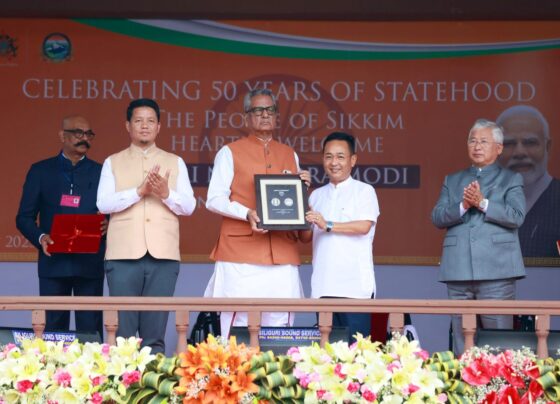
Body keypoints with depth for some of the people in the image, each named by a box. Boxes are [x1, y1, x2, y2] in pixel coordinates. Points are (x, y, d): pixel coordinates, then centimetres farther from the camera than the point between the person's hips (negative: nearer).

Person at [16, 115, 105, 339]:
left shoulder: (101, 173, 10)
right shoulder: (40, 171, 9)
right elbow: (24, 217, 7)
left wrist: (107, 226, -14)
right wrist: (40, 237, -12)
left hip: (90, 263, 0)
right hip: (53, 262, 0)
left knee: (90, 331, 1)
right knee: (52, 329, 2)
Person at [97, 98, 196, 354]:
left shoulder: (175, 163, 15)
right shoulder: (112, 163, 12)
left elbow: (189, 206, 7)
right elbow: (103, 204, -2)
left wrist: (166, 193, -13)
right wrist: (139, 191, -15)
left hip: (163, 255, 1)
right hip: (124, 254, -1)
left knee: (155, 332, 0)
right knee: (123, 331, -3)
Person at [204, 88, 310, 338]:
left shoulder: (290, 155, 19)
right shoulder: (230, 153, 7)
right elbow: (214, 200, -2)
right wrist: (247, 214, -18)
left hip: (282, 253, 4)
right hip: (241, 253, -4)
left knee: (280, 324, 0)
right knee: (239, 324, -8)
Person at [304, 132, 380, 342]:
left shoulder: (364, 191, 4)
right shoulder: (317, 195, 19)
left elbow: (364, 226, -11)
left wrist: (328, 226, -16)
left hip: (354, 285, -5)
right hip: (323, 285, 5)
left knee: (355, 343, -7)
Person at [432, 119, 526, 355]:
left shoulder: (511, 180, 11)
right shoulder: (452, 181, 21)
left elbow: (516, 217, -6)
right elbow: (437, 218, 7)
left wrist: (483, 203, -17)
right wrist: (462, 206, -11)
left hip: (496, 271, -3)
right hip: (458, 271, 3)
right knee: (461, 342, 5)